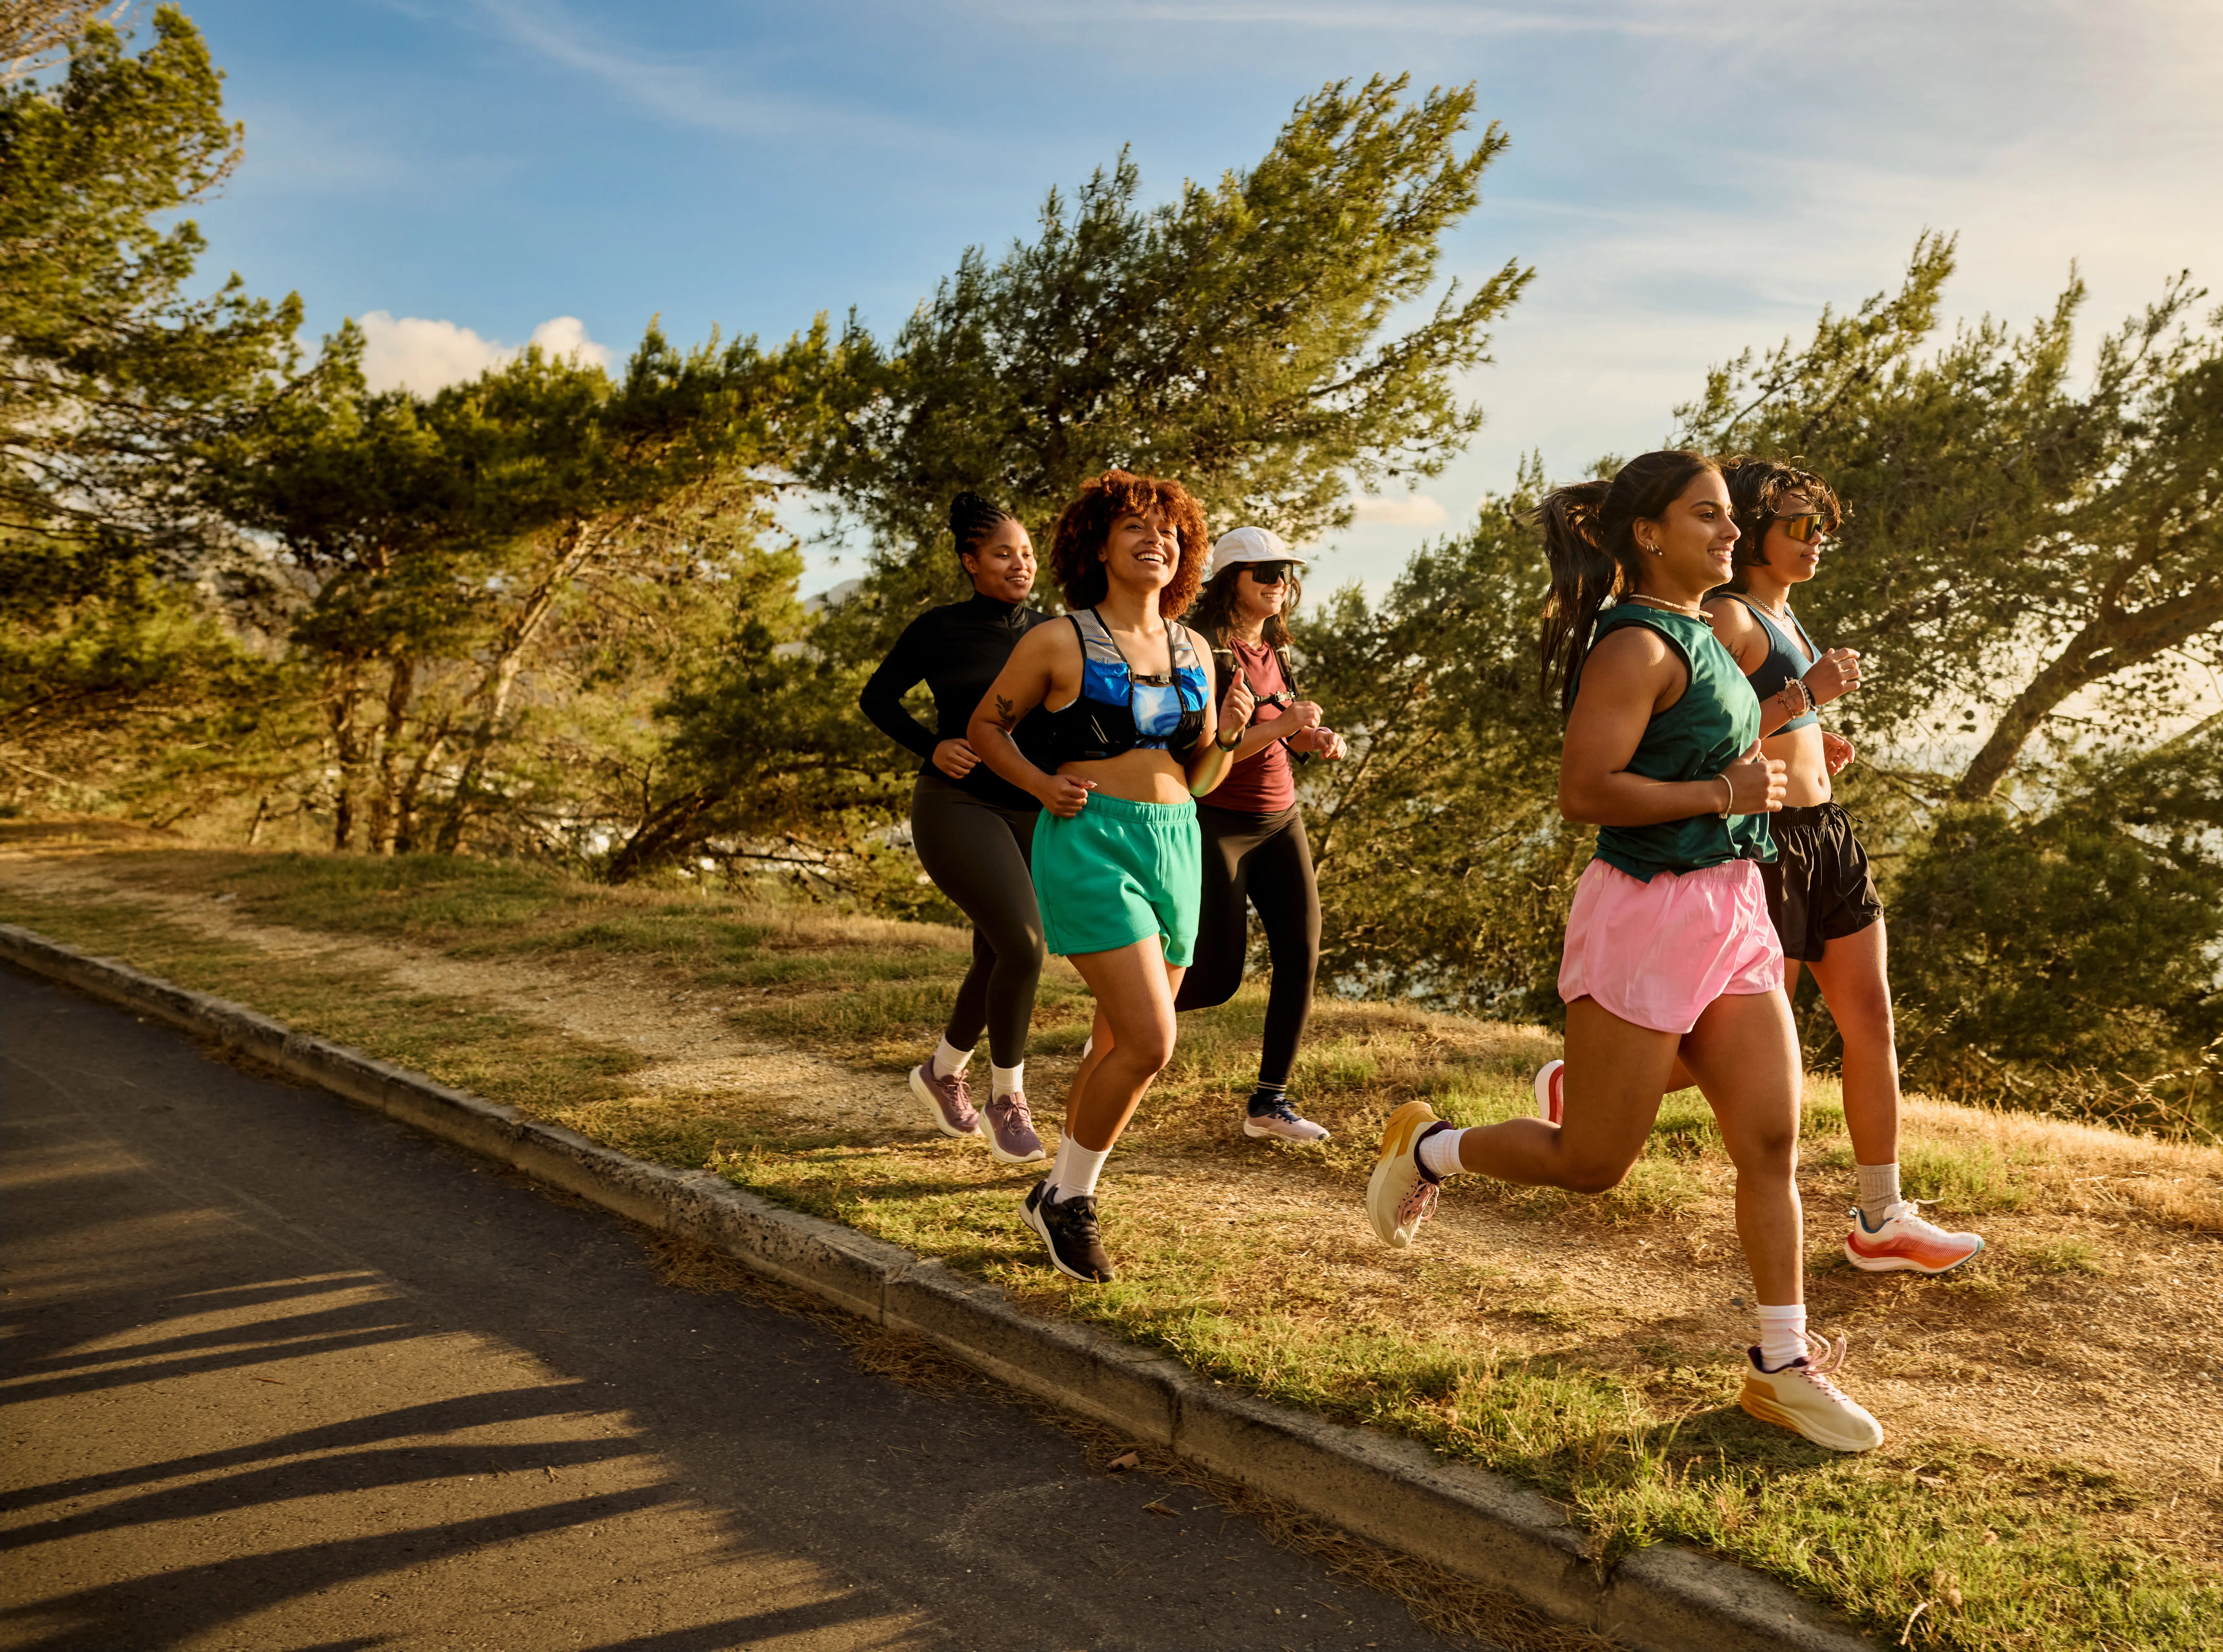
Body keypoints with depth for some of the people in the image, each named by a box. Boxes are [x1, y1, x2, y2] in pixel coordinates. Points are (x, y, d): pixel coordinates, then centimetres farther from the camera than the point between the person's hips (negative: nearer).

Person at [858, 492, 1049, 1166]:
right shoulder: (939, 628, -4)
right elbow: (876, 698, 5)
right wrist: (932, 748, -11)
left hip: (1030, 817, 6)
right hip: (957, 807, -5)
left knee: (999, 963, 12)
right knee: (1024, 945, -22)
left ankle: (941, 1071, 40)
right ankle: (1007, 1096, -2)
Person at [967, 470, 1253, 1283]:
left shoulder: (1192, 652, 12)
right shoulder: (1059, 643, -3)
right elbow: (985, 726, 7)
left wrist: (1228, 733, -3)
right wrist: (1043, 785, -8)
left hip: (1175, 848, 6)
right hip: (1090, 845, -6)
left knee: (1121, 1047, 12)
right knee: (1149, 1042, -16)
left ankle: (1062, 1193, 32)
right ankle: (1068, 1196, 5)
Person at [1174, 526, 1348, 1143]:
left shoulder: (1273, 650, 10)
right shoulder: (1206, 651, -14)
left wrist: (1317, 739, -1)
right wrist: (1281, 725, -26)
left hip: (1280, 820, 8)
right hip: (1217, 823, -7)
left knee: (1301, 954, -2)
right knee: (1218, 976, -5)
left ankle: (1268, 1102, 8)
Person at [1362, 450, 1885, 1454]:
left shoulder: (1699, 636, 14)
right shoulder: (1636, 646, -16)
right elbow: (1584, 791, -23)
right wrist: (1723, 792, -20)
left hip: (1732, 914, 9)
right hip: (1647, 913, -9)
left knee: (1772, 1143, 5)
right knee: (1591, 1163, 3)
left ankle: (1782, 1367, 15)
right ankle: (1426, 1149, 28)